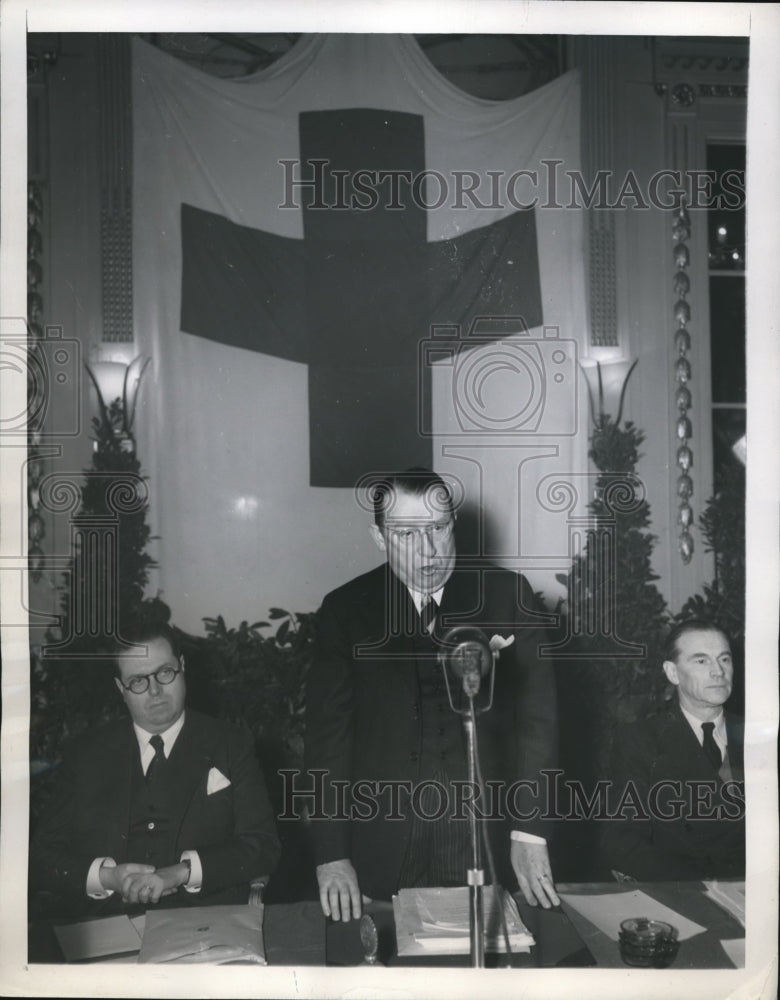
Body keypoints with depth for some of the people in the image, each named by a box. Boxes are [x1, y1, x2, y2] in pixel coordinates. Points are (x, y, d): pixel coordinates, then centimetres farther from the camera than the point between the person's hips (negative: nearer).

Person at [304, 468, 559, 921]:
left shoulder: (507, 594, -1)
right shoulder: (346, 608, 1)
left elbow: (536, 711, -2)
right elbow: (328, 731, -2)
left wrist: (530, 832, -9)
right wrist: (331, 856, -8)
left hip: (486, 842, 0)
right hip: (382, 849, 0)